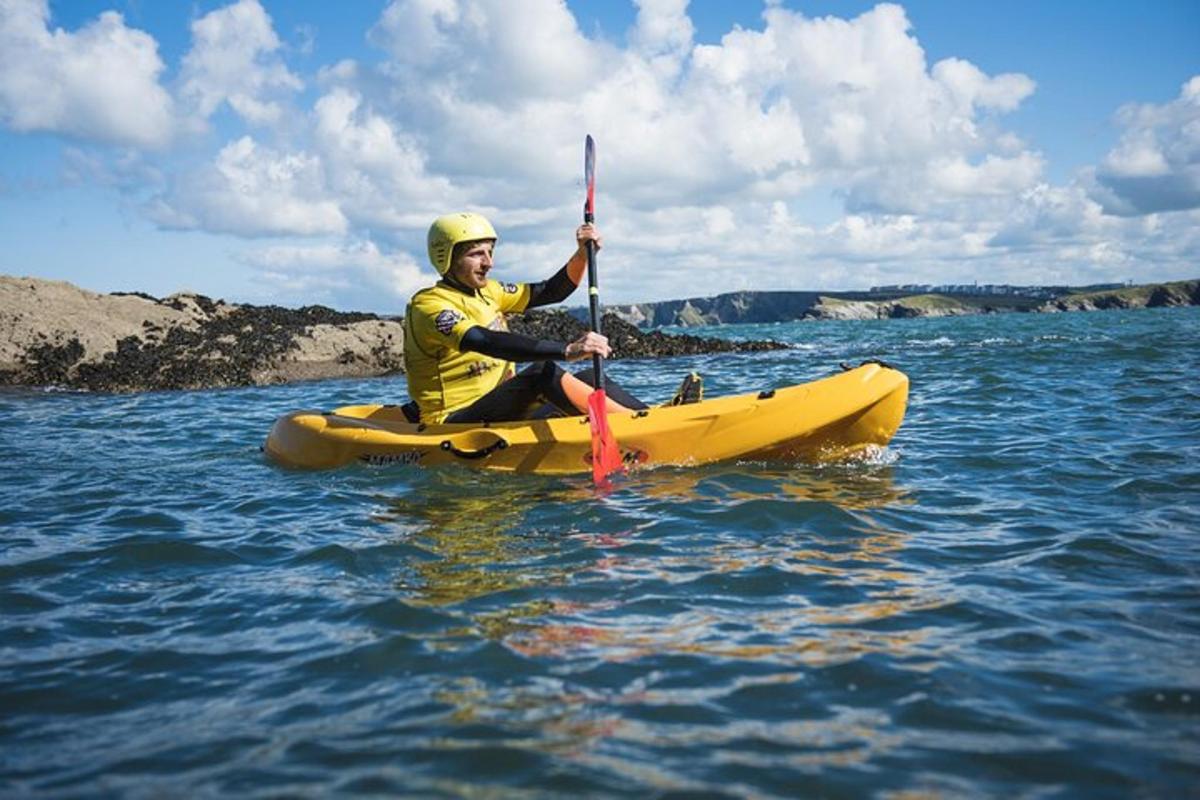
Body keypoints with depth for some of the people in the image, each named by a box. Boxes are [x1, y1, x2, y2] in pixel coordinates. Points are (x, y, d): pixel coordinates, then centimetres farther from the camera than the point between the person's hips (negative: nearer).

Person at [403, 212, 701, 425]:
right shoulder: (428, 305, -14)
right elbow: (487, 343, -31)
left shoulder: (486, 292, 13)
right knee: (542, 373, -30)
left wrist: (582, 255, -3)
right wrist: (567, 350, -40)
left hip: (499, 411, 9)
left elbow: (551, 292, 17)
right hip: (454, 426, -9)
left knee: (590, 379, -7)